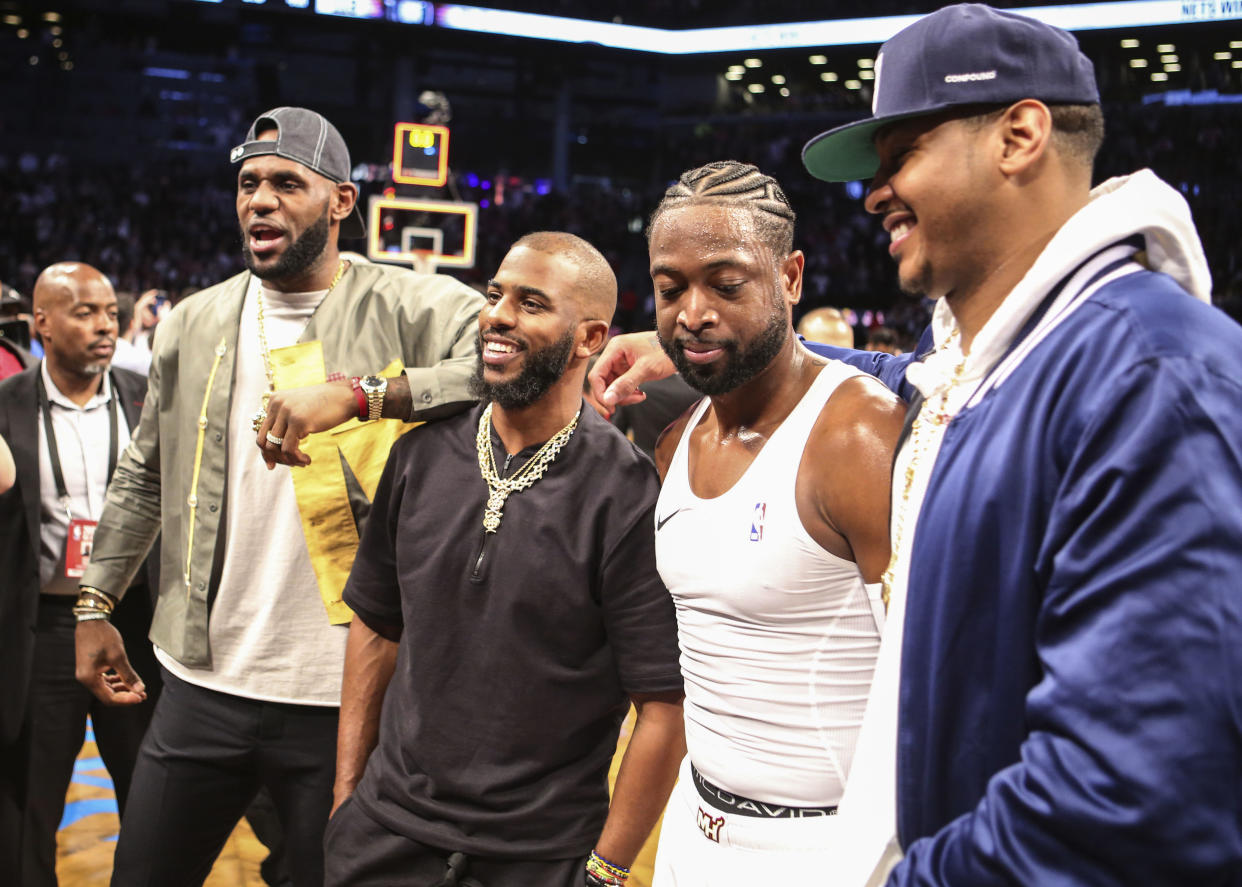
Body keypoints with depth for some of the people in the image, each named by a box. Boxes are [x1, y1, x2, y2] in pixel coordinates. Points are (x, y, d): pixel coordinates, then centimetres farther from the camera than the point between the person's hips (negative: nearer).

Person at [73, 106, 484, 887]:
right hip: (203, 684, 5)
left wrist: (356, 395, -33)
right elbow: (145, 476, 19)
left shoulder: (406, 309, -9)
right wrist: (94, 605, 18)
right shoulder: (196, 323, 8)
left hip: (344, 696, -4)